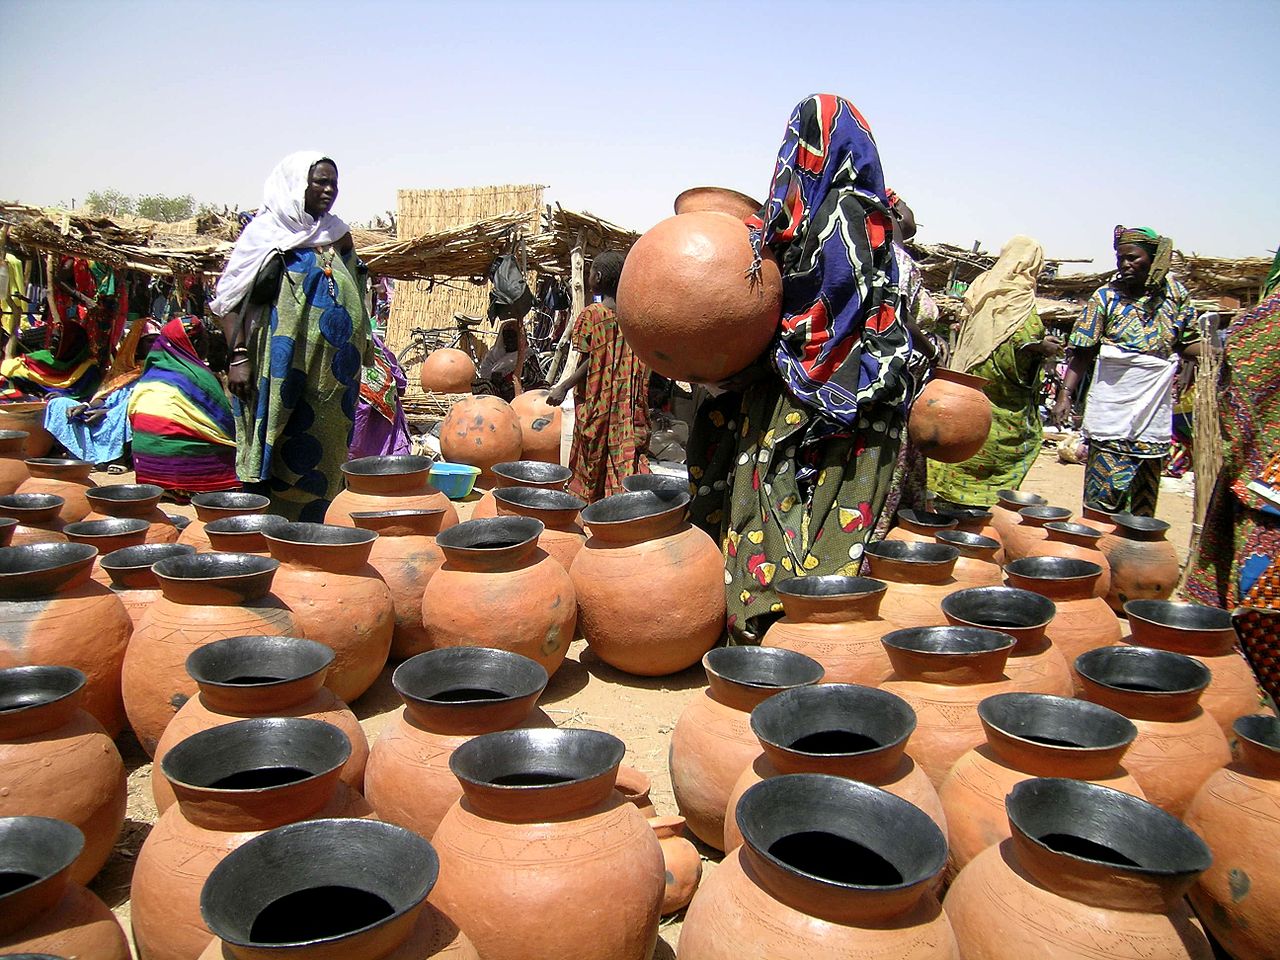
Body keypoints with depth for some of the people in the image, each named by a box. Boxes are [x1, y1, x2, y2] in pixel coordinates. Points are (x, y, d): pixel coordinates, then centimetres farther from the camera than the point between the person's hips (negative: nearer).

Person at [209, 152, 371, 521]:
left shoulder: (338, 235, 13)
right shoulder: (266, 234, -2)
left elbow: (354, 296, 21)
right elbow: (232, 300, -5)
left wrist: (361, 347, 14)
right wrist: (238, 357, -14)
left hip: (332, 373, 5)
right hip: (283, 369, -5)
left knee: (324, 454, 8)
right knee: (279, 453, -3)